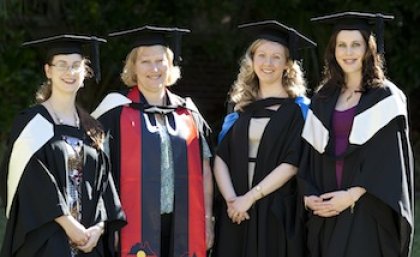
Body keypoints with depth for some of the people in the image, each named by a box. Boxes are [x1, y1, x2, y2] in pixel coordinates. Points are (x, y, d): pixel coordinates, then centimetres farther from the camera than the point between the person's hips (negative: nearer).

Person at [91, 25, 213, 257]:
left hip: (182, 228, 4)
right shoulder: (117, 111, 0)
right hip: (135, 228, -4)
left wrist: (207, 221, 8)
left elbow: (204, 171, 14)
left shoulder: (188, 114, 12)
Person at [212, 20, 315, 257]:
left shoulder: (298, 110, 0)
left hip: (278, 216, -4)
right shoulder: (241, 108, 12)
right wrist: (231, 199, -12)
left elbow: (292, 163, -10)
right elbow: (221, 158, 5)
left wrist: (250, 197, -14)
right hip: (236, 214, 4)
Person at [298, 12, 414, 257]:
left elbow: (390, 160, -9)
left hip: (368, 213, -4)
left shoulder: (385, 98, -1)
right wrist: (310, 196, -4)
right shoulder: (323, 99, 13)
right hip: (327, 209, 5)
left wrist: (352, 195, -16)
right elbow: (312, 155, 12)